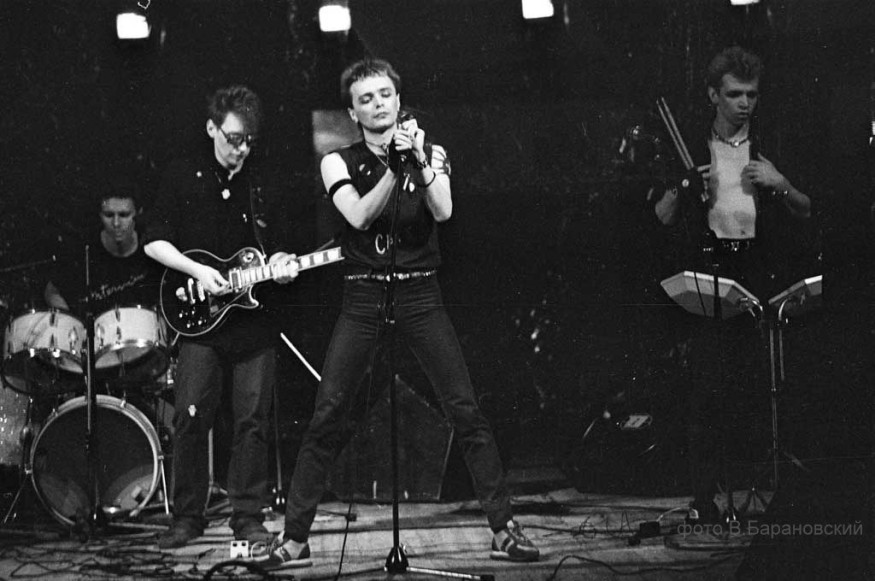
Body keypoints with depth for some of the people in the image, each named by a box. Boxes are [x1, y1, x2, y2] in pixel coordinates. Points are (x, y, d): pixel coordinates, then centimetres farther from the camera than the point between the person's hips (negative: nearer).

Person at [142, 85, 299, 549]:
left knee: (252, 420, 0)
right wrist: (197, 270, -14)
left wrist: (278, 263, -5)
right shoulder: (183, 175, 2)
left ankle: (248, 517, 7)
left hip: (253, 316, 3)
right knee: (191, 418, -6)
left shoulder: (258, 184, 12)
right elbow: (154, 241, -1)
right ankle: (187, 517, 6)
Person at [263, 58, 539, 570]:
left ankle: (504, 528, 1)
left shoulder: (431, 154, 8)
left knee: (467, 411, -6)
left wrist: (419, 161, -21)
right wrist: (395, 167, -21)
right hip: (363, 297, 0)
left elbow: (443, 211, -9)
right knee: (326, 417, -5)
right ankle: (295, 538, 1)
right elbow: (360, 215, -12)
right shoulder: (340, 162, 6)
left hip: (420, 293, 0)